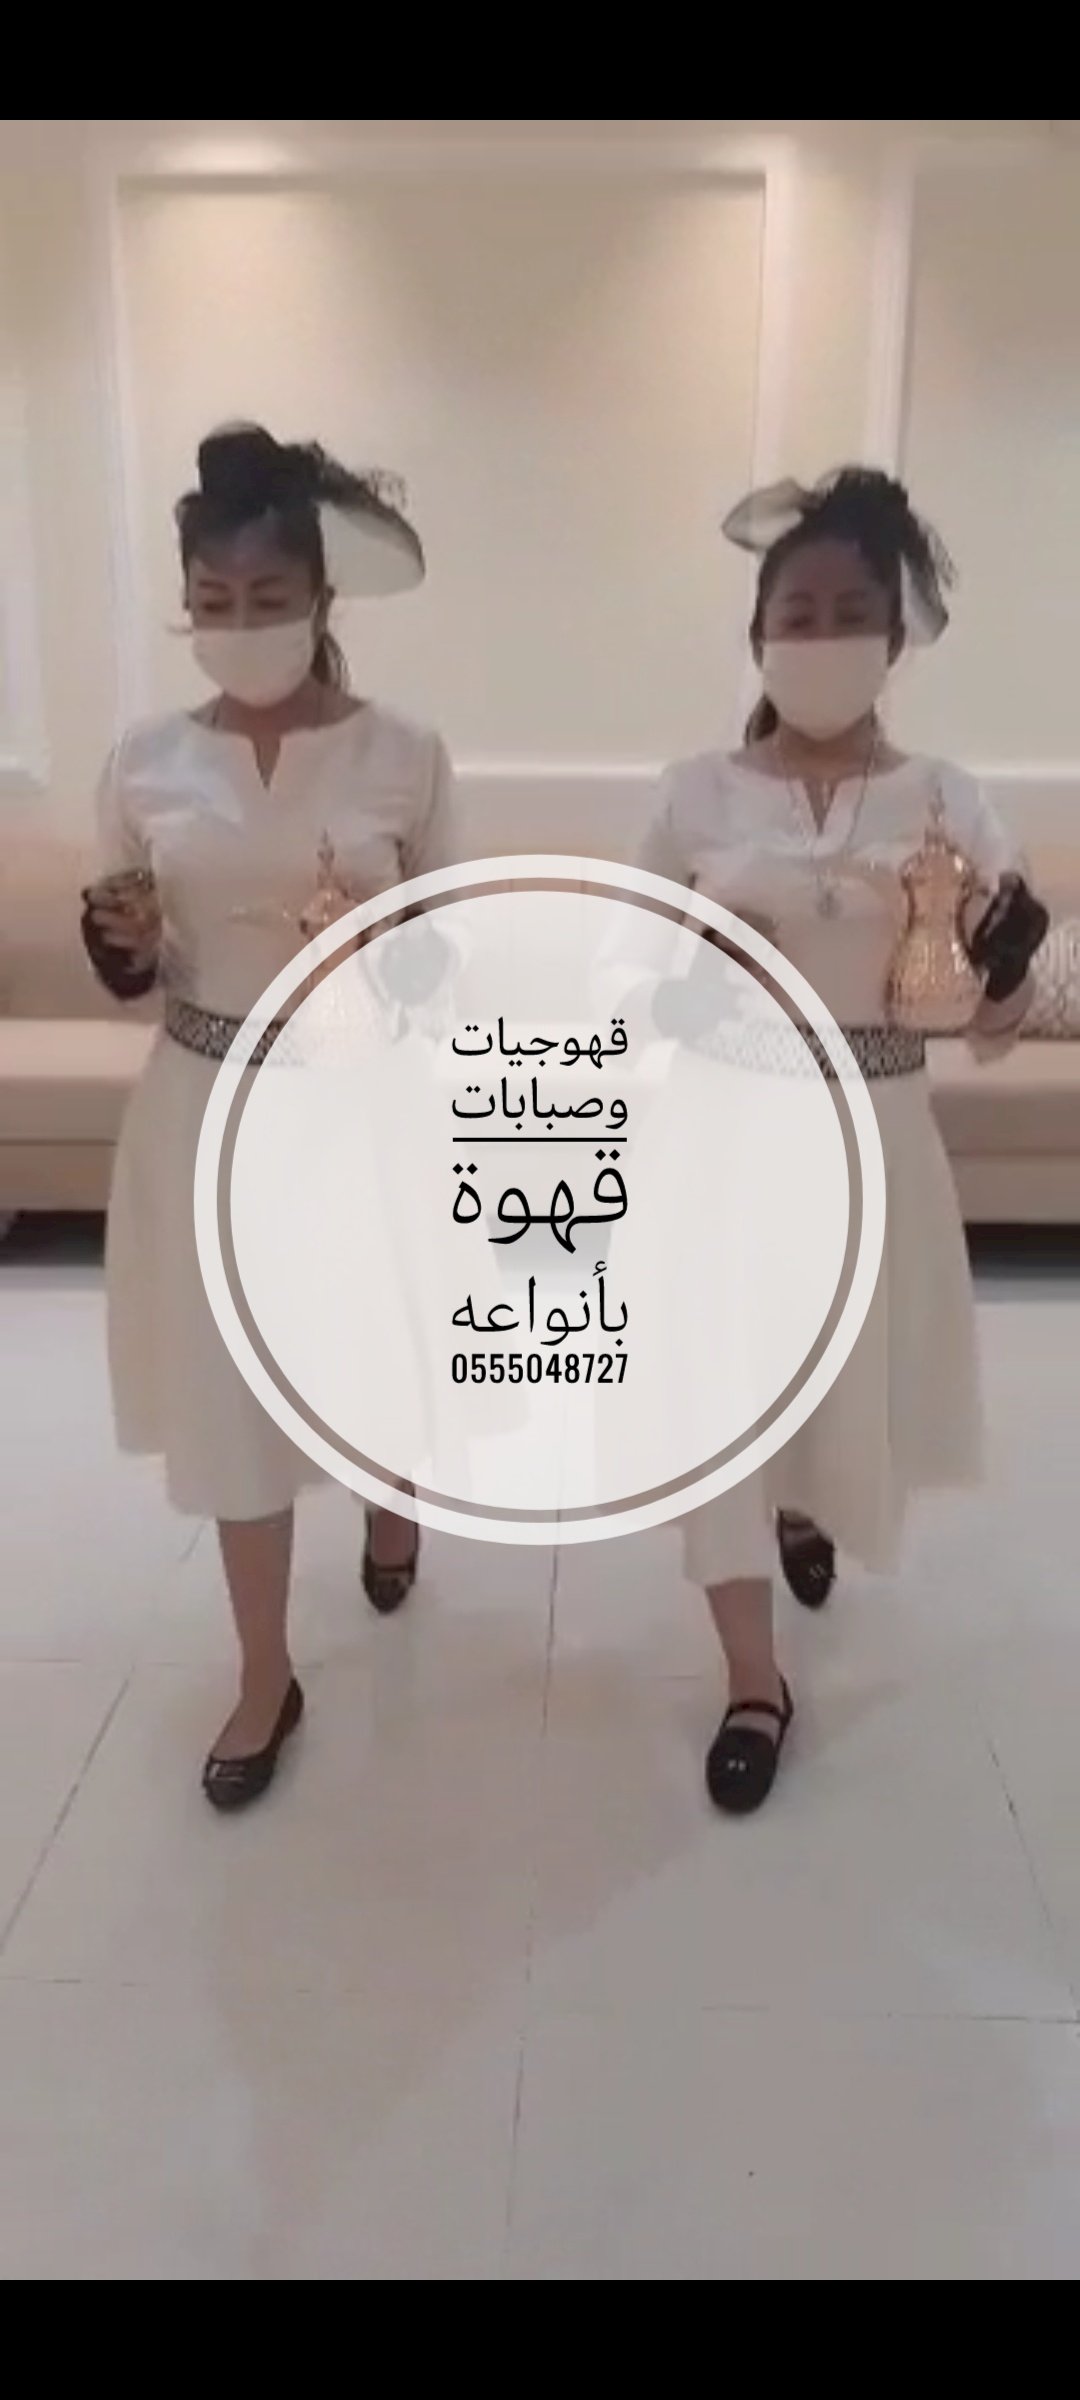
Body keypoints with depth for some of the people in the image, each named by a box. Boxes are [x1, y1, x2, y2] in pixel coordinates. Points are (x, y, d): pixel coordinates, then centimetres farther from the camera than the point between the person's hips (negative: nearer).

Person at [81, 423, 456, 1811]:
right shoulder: (145, 764, -1)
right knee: (227, 1385, 7)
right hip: (210, 1109, 1)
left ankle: (392, 1501, 54)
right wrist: (119, 939, -15)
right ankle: (265, 1677, 25)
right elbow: (128, 977, 6)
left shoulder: (404, 756, -6)